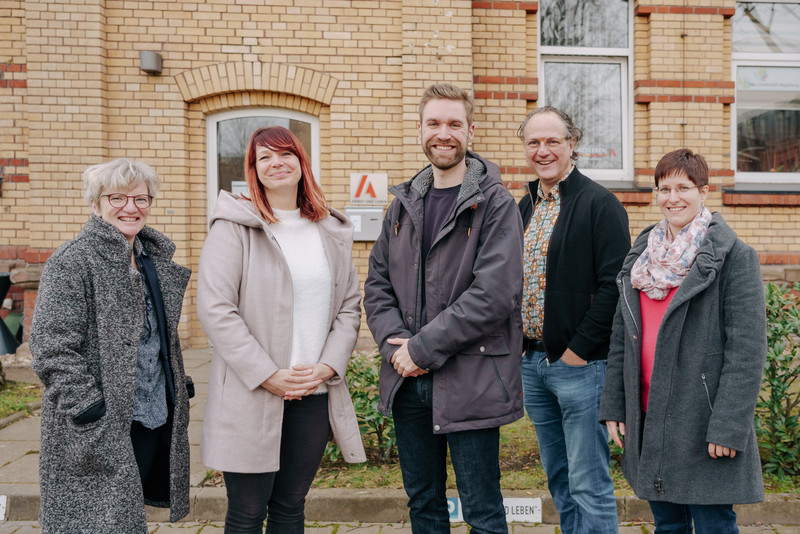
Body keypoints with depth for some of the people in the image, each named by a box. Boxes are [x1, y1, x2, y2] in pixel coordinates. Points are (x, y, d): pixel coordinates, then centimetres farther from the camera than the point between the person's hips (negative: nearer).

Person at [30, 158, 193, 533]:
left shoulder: (155, 260, 14)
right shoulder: (71, 263, -11)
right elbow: (52, 348, -17)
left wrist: (180, 387, 19)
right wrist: (91, 413, -20)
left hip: (156, 417, 7)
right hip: (100, 432, -7)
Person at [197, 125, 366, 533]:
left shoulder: (331, 231, 11)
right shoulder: (234, 227, -4)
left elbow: (350, 306, 11)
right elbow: (215, 310, -11)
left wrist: (327, 367, -5)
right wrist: (268, 375, -15)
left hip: (315, 396, 4)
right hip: (251, 397, -4)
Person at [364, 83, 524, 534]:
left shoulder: (495, 204, -8)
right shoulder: (404, 203, 11)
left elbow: (494, 294, -18)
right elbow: (377, 283, 10)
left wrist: (422, 349, -17)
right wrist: (394, 343, -8)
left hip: (470, 382, -5)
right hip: (407, 380, 6)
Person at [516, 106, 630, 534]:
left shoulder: (599, 204, -9)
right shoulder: (525, 208, 14)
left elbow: (613, 286, -16)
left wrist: (578, 350, -16)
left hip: (580, 364, -7)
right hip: (532, 362, 7)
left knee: (589, 484, 0)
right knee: (559, 480, 17)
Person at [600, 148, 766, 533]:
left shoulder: (734, 256, -6)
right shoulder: (642, 254, 11)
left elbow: (747, 349, -11)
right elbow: (621, 334, 14)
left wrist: (728, 426, -16)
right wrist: (613, 404, 9)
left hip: (703, 423, -5)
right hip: (647, 417, 6)